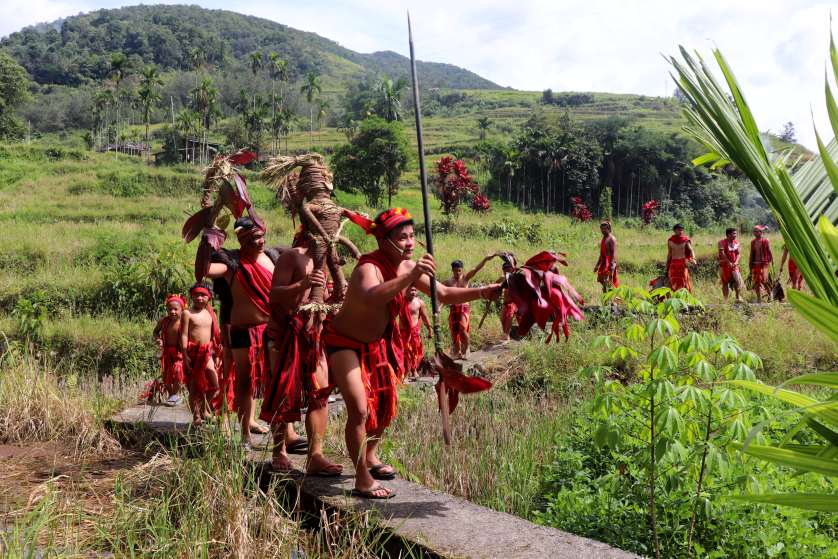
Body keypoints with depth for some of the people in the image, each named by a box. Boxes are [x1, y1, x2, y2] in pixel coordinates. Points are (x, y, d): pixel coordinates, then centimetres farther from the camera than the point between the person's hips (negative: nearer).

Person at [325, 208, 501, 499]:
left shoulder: (407, 267, -7)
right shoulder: (368, 268, -31)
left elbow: (444, 294, -2)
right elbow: (370, 297, -55)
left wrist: (482, 292, -15)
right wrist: (410, 277, -63)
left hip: (377, 343, 8)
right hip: (344, 343, -8)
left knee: (386, 404, 17)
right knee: (360, 409, -18)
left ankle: (370, 456, 41)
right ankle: (363, 481, -7)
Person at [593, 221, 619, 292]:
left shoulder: (612, 239, -10)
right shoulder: (603, 238, 17)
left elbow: (614, 253, -18)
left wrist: (612, 265, -28)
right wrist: (597, 265, 24)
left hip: (609, 263, -9)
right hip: (603, 263, 9)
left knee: (608, 283, -15)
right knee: (603, 283, 9)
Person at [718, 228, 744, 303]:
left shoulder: (736, 243, 9)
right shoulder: (722, 242, -5)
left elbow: (738, 254, 7)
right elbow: (722, 254, -14)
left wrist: (736, 262, -10)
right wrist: (729, 263, -18)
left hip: (734, 266, 3)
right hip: (724, 265, -3)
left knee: (738, 280, -15)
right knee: (725, 283, 1)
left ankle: (738, 297, -10)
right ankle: (726, 300, 9)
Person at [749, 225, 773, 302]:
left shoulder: (765, 241, -4)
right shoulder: (753, 242, 10)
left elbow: (769, 253, -3)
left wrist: (771, 263, -7)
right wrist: (750, 266, 14)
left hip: (764, 264, -5)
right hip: (755, 264, 5)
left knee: (763, 280, -15)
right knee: (755, 282, 4)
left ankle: (770, 293, 7)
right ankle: (759, 298, 13)